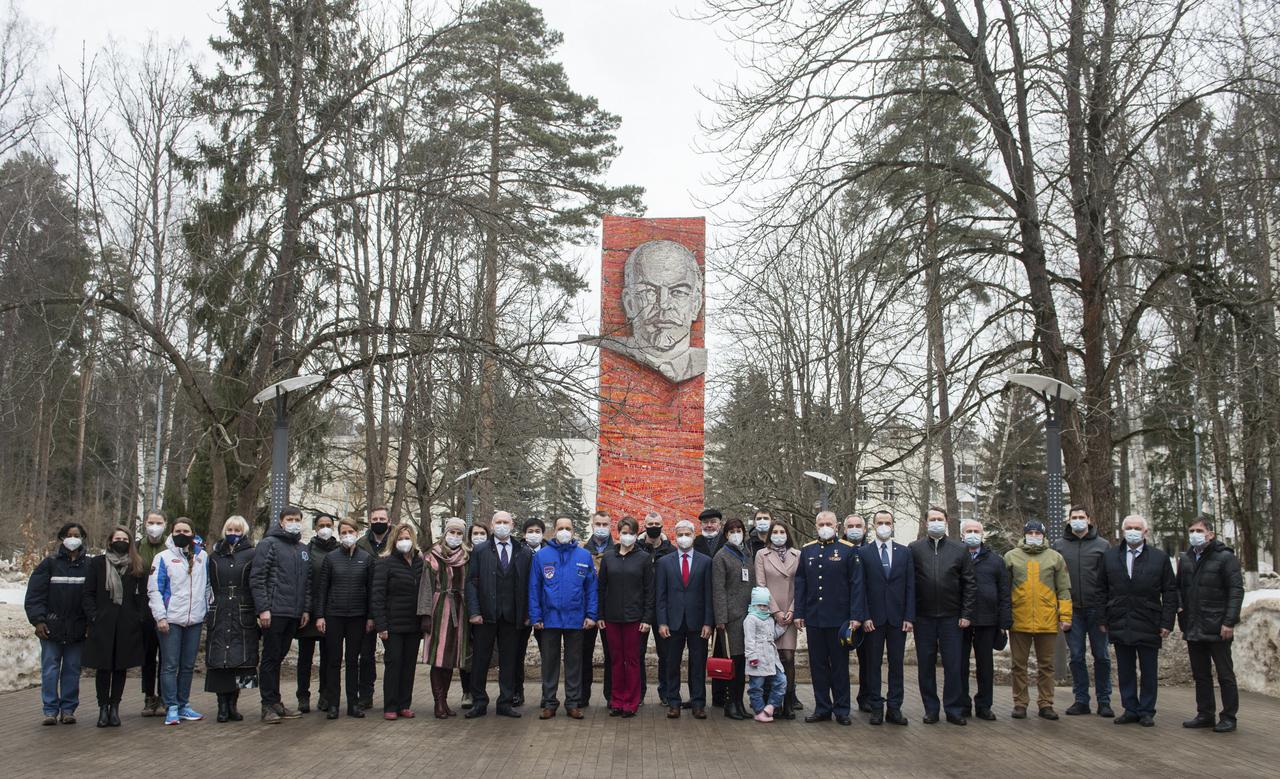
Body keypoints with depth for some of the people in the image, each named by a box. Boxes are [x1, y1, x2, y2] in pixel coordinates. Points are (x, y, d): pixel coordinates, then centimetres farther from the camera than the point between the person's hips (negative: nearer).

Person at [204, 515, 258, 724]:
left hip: (243, 617, -2)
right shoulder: (214, 556, 14)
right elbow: (210, 585, 16)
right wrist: (210, 609, 7)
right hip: (219, 617, 2)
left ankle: (233, 704, 6)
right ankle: (222, 705, 3)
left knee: (239, 659, -3)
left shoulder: (251, 555, 5)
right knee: (219, 660, -3)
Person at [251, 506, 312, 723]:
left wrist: (306, 609, 12)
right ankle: (269, 704, 4)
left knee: (278, 657, 12)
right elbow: (257, 578, -10)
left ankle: (275, 703, 18)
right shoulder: (269, 544, -3)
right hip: (274, 613, -6)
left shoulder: (303, 550, 18)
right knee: (270, 658, -1)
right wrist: (262, 608, -16)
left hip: (294, 614, 6)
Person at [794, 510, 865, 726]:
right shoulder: (807, 550, 9)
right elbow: (800, 583, 11)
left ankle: (842, 710, 14)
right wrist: (799, 613, 5)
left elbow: (857, 585, -4)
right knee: (818, 665, 8)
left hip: (839, 618, -3)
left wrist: (856, 616, -10)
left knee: (840, 665, 5)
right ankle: (822, 709, 16)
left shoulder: (848, 550, -1)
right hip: (813, 618, 3)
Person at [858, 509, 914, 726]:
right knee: (873, 663, 3)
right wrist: (864, 617, -8)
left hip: (897, 617, 2)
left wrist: (909, 617, -2)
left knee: (897, 663, 5)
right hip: (873, 618, -2)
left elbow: (910, 586, 5)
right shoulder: (863, 552, 2)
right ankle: (876, 707, 10)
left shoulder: (905, 552, 8)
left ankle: (894, 708, 11)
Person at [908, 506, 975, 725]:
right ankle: (931, 709, 16)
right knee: (926, 666, 6)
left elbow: (968, 584, 6)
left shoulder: (959, 550, 5)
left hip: (951, 617, 0)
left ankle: (954, 709, 13)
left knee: (954, 666, 2)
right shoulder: (914, 549, 3)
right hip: (923, 617, 0)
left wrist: (966, 614, 0)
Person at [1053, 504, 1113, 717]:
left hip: (1097, 609, -1)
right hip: (1072, 610, 1)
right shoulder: (1059, 546, 8)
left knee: (1101, 656, 3)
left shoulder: (1102, 545, 4)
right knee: (1076, 657, 5)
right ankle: (1081, 700, 13)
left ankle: (1104, 701, 13)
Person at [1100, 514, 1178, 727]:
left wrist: (1167, 622, -5)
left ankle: (1146, 711, 14)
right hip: (1119, 625, 2)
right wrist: (1104, 619, 4)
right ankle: (1130, 709, 16)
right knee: (1125, 671, 7)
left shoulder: (1160, 557, 2)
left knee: (1149, 672, 5)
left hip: (1148, 626, -2)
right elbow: (1103, 590, 9)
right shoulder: (1110, 556, 8)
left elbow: (1170, 592, 1)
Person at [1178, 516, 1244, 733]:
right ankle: (1205, 714, 20)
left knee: (1225, 674, 3)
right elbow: (1179, 588, 22)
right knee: (1200, 674, 12)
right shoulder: (1185, 559, 12)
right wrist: (1180, 607, 3)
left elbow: (1236, 591, -10)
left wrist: (1229, 621, -16)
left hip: (1217, 629, -6)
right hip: (1193, 629, 6)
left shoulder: (1225, 557, -6)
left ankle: (1228, 717, 10)